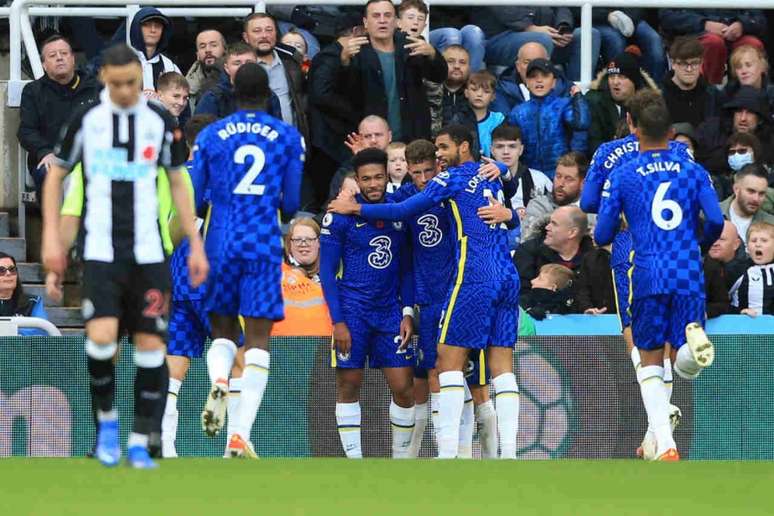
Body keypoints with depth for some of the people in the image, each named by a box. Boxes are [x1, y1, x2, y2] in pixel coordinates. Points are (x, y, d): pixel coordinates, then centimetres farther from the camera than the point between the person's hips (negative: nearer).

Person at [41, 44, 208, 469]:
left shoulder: (160, 122, 5)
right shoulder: (86, 120, 2)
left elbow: (178, 183, 13)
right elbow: (55, 176, 11)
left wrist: (195, 244, 8)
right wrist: (52, 238, 3)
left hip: (147, 253, 2)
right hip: (100, 251, -2)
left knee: (151, 345, -3)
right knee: (101, 336, -20)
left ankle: (140, 443, 7)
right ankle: (106, 418, 5)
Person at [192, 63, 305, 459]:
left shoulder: (210, 136, 6)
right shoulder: (288, 137, 4)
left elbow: (193, 200, 5)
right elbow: (291, 204, 5)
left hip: (221, 243, 1)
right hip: (264, 244, -1)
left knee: (222, 329, 16)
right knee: (258, 340, -1)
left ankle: (218, 381, -19)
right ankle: (240, 435, -12)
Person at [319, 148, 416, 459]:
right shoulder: (340, 217, -5)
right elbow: (327, 271, -4)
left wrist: (407, 313, 4)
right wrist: (338, 321, -11)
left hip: (390, 312, 3)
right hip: (352, 313, -3)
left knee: (403, 388, -3)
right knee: (348, 385, 0)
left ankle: (401, 457, 10)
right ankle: (354, 460, 6)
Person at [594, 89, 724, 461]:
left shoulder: (622, 176, 5)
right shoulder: (695, 172, 9)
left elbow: (602, 236, 4)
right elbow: (716, 221, -1)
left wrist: (619, 229, 29)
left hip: (648, 276, -1)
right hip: (689, 275, 1)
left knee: (650, 364, 10)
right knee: (686, 368, 8)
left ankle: (664, 444, -5)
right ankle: (693, 338, -30)